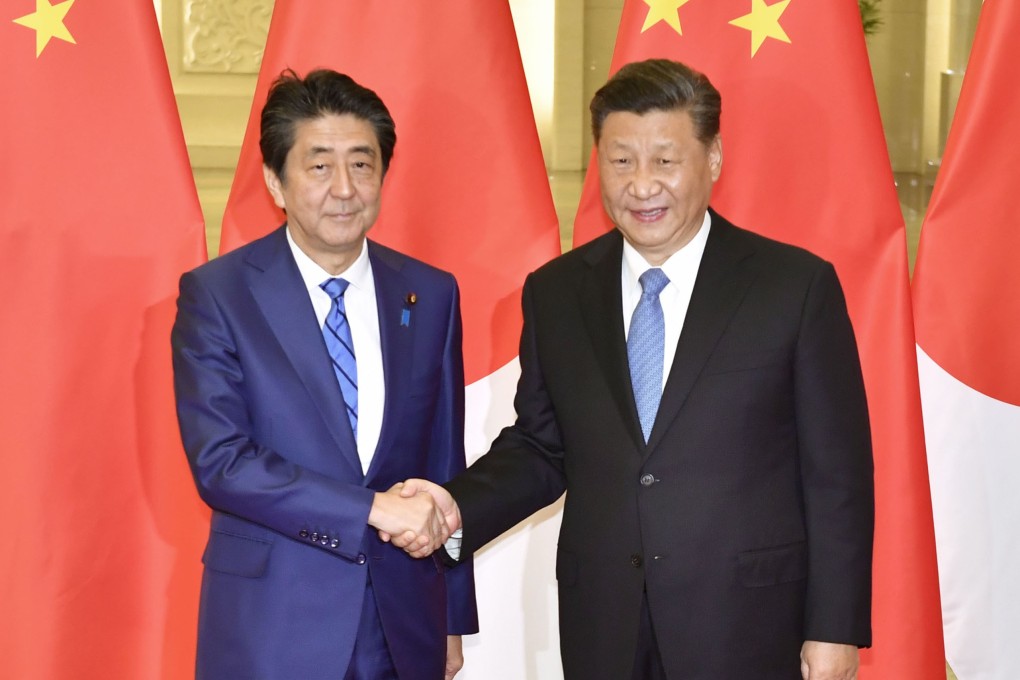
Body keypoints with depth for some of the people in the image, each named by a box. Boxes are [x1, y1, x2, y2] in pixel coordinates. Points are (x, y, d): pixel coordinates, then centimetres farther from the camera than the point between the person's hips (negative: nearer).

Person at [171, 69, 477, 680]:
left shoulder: (431, 294, 4)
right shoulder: (216, 294, -7)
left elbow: (443, 464, 9)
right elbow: (219, 461, -15)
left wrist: (453, 620, 11)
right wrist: (374, 508, -20)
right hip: (271, 629, -3)